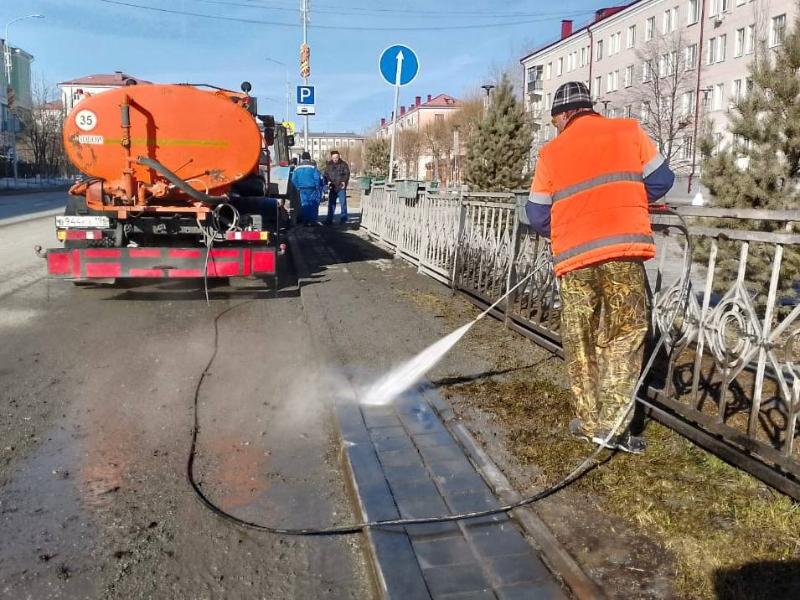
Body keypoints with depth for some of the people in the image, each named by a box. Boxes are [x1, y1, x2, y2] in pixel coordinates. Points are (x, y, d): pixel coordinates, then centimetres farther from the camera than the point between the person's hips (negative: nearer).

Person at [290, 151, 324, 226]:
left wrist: (298, 187, 13)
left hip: (302, 189, 3)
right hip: (312, 189, -3)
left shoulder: (297, 168, 5)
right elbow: (317, 177, -11)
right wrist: (317, 187, 1)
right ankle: (312, 221, 0)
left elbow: (293, 179, 4)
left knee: (304, 205, 9)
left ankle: (306, 221, 7)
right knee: (313, 205, 4)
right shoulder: (312, 167, -7)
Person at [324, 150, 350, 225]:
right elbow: (326, 175, 15)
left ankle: (343, 218, 9)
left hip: (341, 187, -4)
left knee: (343, 203, 0)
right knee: (331, 204, 6)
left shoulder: (343, 164, 0)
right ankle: (329, 219, 12)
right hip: (332, 187, 4)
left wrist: (344, 181, -19)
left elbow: (347, 174, -3)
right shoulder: (328, 165, 10)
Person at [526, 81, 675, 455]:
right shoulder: (628, 132, 10)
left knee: (580, 342, 12)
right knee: (625, 335, 6)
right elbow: (660, 180, 9)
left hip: (574, 256, 1)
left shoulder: (551, 152, 11)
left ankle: (589, 421, 18)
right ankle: (612, 424, 1)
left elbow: (537, 215, 12)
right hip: (623, 248, -1)